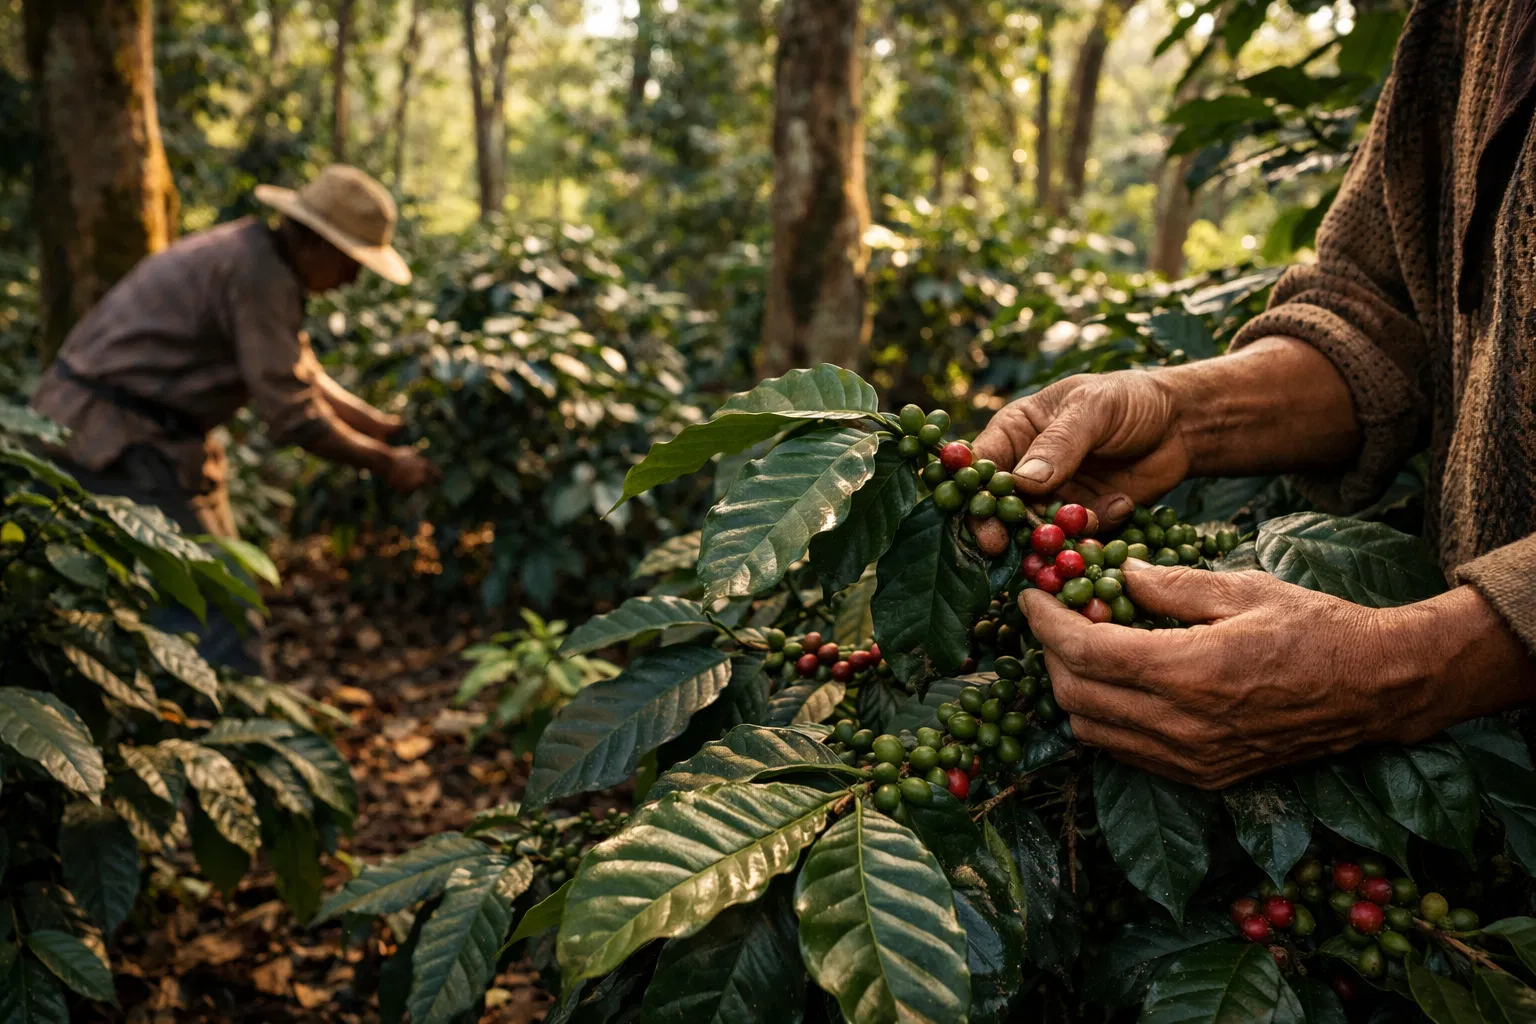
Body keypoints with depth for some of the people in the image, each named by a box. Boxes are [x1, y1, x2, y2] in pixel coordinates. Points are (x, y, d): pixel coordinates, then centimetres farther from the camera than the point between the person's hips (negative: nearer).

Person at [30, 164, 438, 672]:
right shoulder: (260, 276, -20)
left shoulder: (255, 254, 11)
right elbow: (293, 417, -21)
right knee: (213, 607, -8)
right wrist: (384, 463, -9)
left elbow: (303, 378, 19)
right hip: (119, 439, -11)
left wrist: (393, 429, 14)